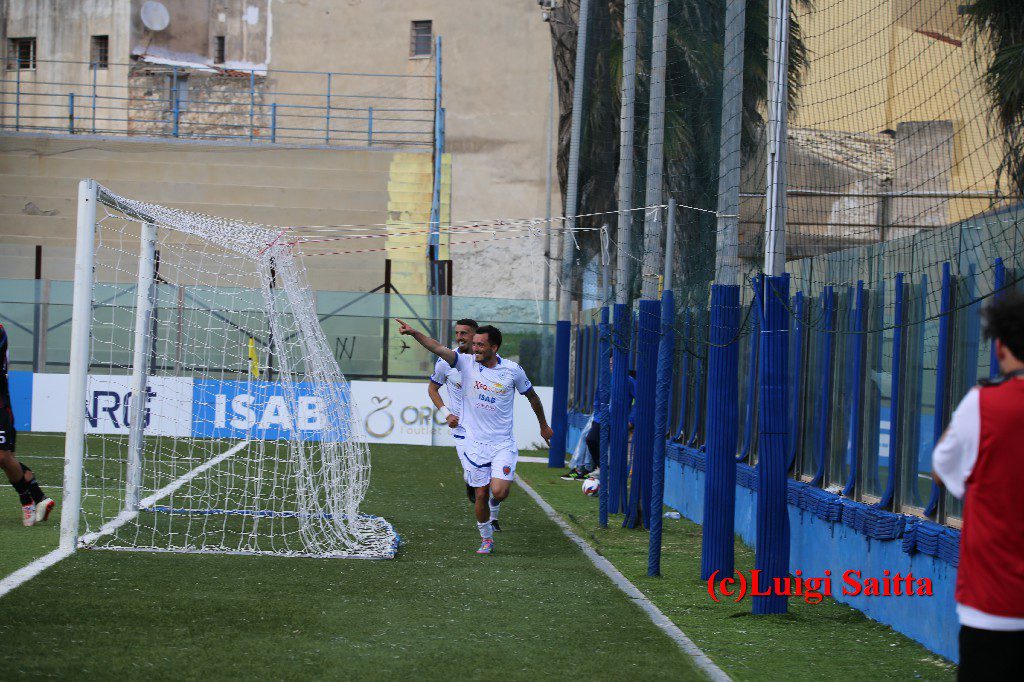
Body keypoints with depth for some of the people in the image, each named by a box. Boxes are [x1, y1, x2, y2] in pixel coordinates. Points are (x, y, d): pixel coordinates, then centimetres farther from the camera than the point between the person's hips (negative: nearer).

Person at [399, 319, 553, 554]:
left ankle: (507, 479, 19)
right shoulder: (466, 362, -5)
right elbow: (438, 349, -19)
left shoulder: (512, 370, -5)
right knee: (481, 494, 3)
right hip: (474, 443, 1)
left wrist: (544, 425, 22)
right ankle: (486, 539, 23)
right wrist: (413, 333, -34)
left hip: (502, 444, -1)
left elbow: (532, 396, 12)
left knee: (498, 492, -17)